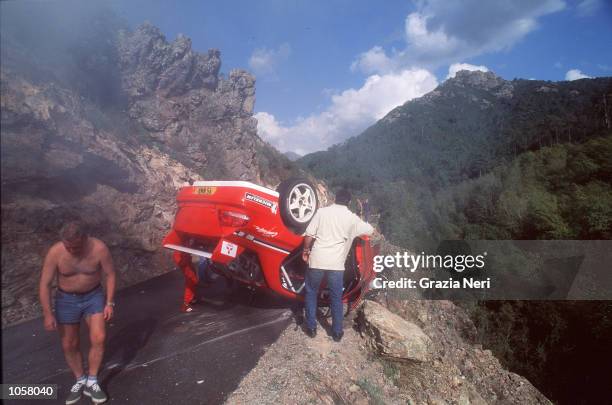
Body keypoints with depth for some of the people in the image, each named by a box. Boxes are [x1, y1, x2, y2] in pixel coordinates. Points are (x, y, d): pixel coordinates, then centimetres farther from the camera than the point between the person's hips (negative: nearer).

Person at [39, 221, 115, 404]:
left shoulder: (99, 248, -24)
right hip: (67, 300, 1)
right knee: (69, 345, 9)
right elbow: (45, 284, -12)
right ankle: (80, 380, 31)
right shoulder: (55, 252, -23)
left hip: (94, 296, -1)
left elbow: (110, 274, -11)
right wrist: (48, 313, -12)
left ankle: (92, 381, 9)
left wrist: (109, 303, -11)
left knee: (98, 338, -12)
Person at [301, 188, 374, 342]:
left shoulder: (322, 212, -1)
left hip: (317, 260, 0)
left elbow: (309, 235, -5)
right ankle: (337, 332, 22)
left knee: (311, 293, 17)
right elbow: (370, 230, 18)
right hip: (336, 263, 0)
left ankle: (311, 328, 22)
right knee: (336, 298, 14)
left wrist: (305, 251, 11)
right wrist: (362, 225, 39)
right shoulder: (352, 218, 2)